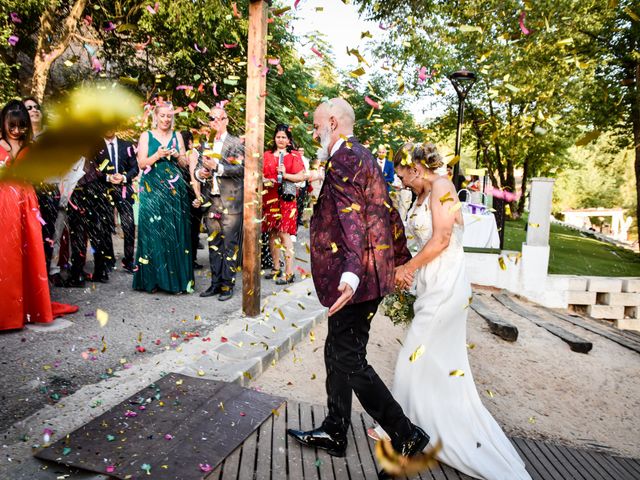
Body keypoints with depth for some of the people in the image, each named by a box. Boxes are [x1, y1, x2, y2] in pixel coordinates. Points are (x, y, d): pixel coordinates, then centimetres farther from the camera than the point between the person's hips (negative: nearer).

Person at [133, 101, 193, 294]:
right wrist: (157, 155, -16)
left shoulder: (177, 136, 13)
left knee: (174, 233, 0)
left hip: (174, 191, 2)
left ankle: (175, 279, 5)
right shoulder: (146, 136, 6)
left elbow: (184, 164, 13)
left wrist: (177, 155, -7)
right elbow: (141, 164, -1)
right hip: (152, 190, -2)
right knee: (153, 231, -3)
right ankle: (153, 279, 5)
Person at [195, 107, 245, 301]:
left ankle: (227, 285, 7)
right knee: (214, 243, 10)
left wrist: (217, 167, -19)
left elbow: (241, 168, -12)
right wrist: (200, 172, -3)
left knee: (230, 244, -1)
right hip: (211, 200, 6)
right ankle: (216, 282, 20)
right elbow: (199, 169, 19)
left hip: (230, 201, -5)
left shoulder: (236, 143, 0)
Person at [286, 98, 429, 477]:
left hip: (356, 278, -10)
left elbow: (351, 215, -27)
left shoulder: (344, 158, -12)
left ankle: (407, 436, 13)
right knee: (337, 353, 17)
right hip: (372, 273, 10)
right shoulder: (364, 157, 18)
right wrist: (403, 260, 29)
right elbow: (388, 213, 22)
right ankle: (334, 433, 31)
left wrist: (352, 272, -38)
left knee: (350, 361, 0)